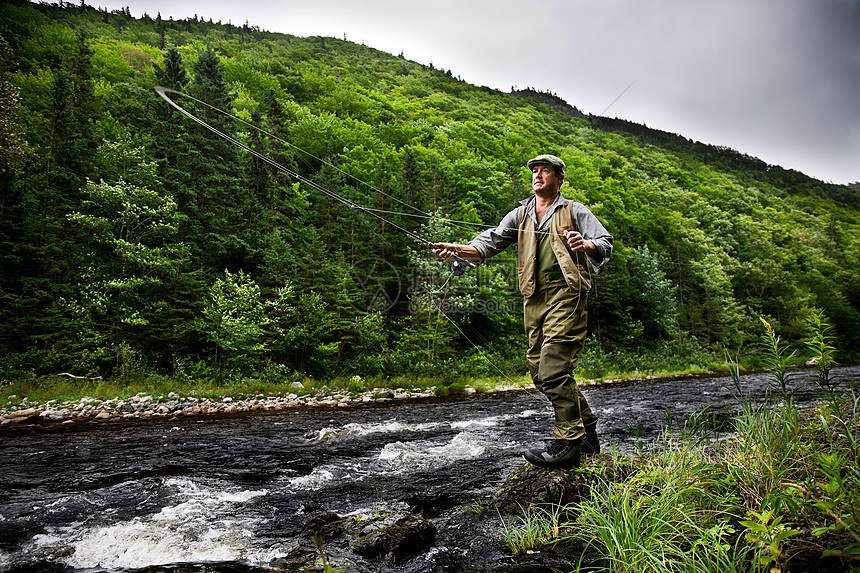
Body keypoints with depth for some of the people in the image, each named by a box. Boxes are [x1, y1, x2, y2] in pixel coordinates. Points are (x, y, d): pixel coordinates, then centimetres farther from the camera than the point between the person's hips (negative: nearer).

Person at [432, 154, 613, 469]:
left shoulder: (575, 211, 10)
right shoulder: (520, 214, 21)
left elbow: (606, 243, 2)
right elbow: (491, 241, 8)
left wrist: (586, 244, -22)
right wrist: (458, 248, -10)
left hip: (565, 292, -5)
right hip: (534, 297, 6)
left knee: (553, 369, -16)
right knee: (540, 371, 6)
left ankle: (567, 444, -9)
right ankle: (586, 430, 21)